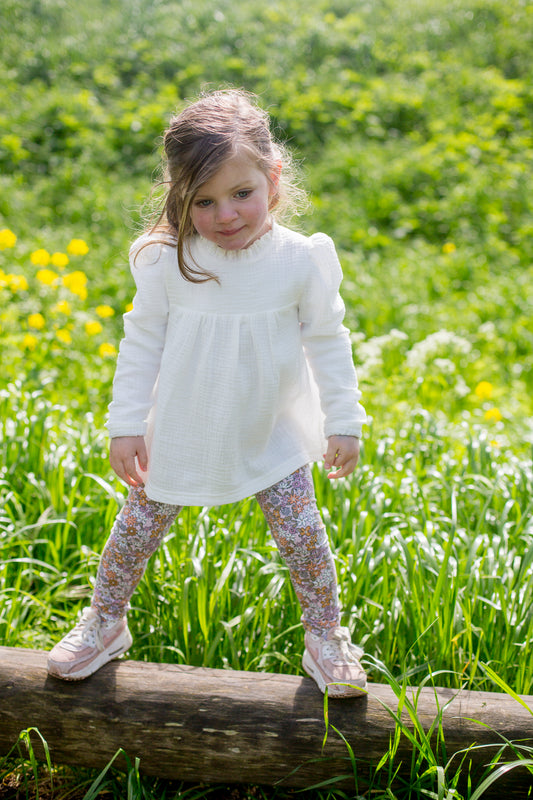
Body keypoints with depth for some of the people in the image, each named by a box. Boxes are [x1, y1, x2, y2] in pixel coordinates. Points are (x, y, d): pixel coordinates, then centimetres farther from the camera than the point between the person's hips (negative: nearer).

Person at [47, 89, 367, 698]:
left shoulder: (302, 261, -16)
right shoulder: (168, 262, -17)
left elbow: (328, 343, -4)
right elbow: (142, 342, -5)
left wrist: (343, 422, -1)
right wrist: (126, 425, -4)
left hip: (272, 435, 0)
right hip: (180, 435, 1)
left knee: (302, 534, 1)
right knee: (138, 528, 10)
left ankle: (325, 637, 25)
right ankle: (105, 622, 35)